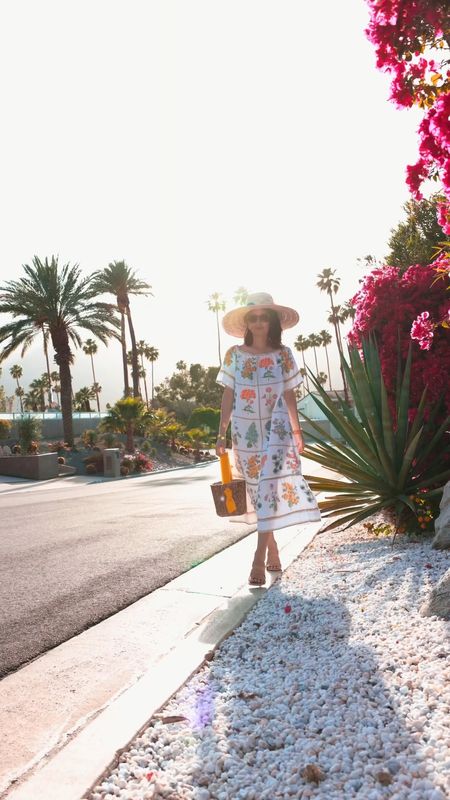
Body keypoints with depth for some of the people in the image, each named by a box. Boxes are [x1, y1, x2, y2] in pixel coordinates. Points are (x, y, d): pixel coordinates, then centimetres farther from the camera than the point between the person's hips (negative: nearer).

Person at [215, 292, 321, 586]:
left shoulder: (283, 354, 2)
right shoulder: (234, 355, 3)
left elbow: (289, 395, 6)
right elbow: (228, 396, 3)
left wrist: (297, 430, 5)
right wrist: (222, 433, -1)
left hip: (276, 428, -1)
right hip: (245, 430, 2)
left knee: (271, 485, -14)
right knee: (257, 488, 8)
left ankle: (259, 558, -12)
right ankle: (272, 548, 24)